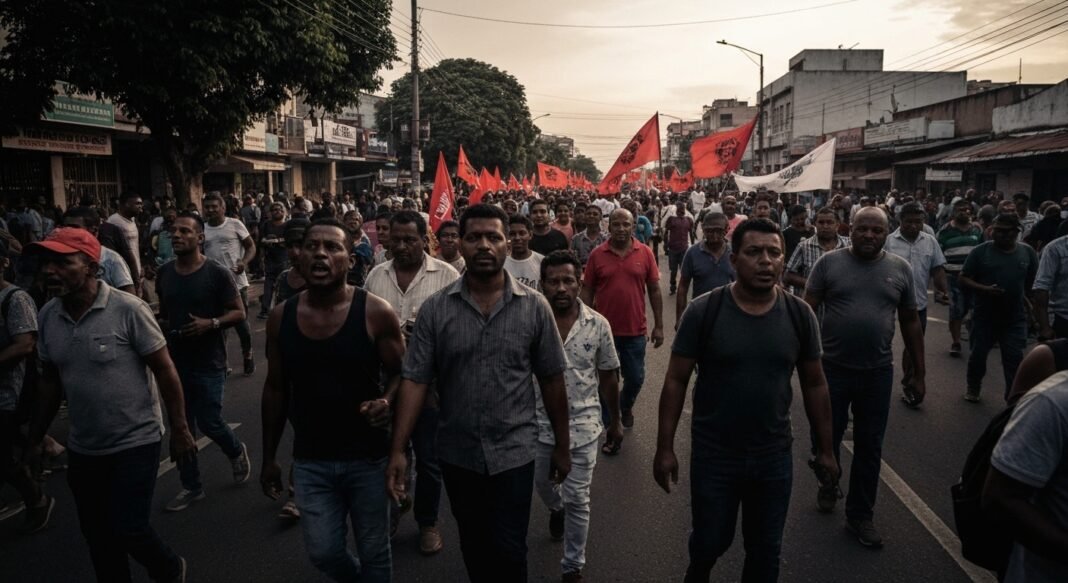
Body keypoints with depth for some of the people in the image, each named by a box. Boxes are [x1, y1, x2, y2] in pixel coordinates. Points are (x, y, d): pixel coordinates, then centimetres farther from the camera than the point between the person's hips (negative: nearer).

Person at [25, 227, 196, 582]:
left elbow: (165, 371, -13)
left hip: (135, 443, -5)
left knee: (128, 531, -2)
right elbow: (50, 381, 10)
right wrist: (34, 438, 12)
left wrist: (179, 430, -12)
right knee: (98, 537, 14)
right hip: (83, 449, 5)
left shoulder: (128, 310, -18)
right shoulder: (47, 317, -1)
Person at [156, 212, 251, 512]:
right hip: (175, 360, 5)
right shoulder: (164, 273, 5)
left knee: (209, 422, -1)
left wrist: (210, 323, -24)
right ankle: (191, 486, 24)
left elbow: (238, 312, -8)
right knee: (181, 426, 10)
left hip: (209, 362, -5)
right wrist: (160, 324, -2)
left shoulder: (217, 273, -11)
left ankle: (237, 452, 32)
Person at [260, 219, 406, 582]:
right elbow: (275, 388, 6)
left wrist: (387, 401, -28)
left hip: (368, 457, -2)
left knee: (374, 554, 13)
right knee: (323, 554, 14)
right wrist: (269, 457, 10)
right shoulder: (281, 317, -3)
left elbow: (399, 375, -5)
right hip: (310, 461, 3)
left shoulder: (376, 313, -14)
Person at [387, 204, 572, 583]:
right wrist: (398, 450, -14)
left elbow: (552, 380, -1)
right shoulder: (435, 309, -6)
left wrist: (562, 445, 3)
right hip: (456, 454, 2)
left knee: (508, 553, 6)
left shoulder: (534, 306, -7)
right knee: (474, 548, 20)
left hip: (514, 452, -1)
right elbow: (414, 381, -8)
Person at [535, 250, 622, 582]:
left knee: (577, 500, 5)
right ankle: (556, 509, 59)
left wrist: (615, 420, 9)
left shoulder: (598, 325, -10)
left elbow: (608, 376, 2)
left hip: (582, 424, -1)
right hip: (539, 422, 2)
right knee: (543, 485, 24)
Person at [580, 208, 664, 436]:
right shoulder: (597, 254, -4)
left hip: (635, 331, 1)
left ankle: (626, 407, 45)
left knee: (635, 378, 14)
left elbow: (654, 290, 2)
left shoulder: (645, 253, -2)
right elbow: (587, 291, 1)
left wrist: (659, 325, 2)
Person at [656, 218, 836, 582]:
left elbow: (814, 384, 5)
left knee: (766, 549, 17)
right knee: (709, 542, 15)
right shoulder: (703, 312, -13)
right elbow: (676, 381, -8)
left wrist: (825, 449, 8)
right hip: (713, 455, -2)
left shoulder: (800, 315, -5)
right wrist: (665, 448, -9)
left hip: (774, 457, 2)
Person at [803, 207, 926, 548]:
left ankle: (860, 515, 25)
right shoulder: (829, 263, -4)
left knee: (869, 446, 10)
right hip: (832, 367, -1)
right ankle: (828, 485, 40)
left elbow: (910, 322, 8)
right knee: (826, 437, 11)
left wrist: (919, 373, 8)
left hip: (878, 372, 2)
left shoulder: (900, 269, 3)